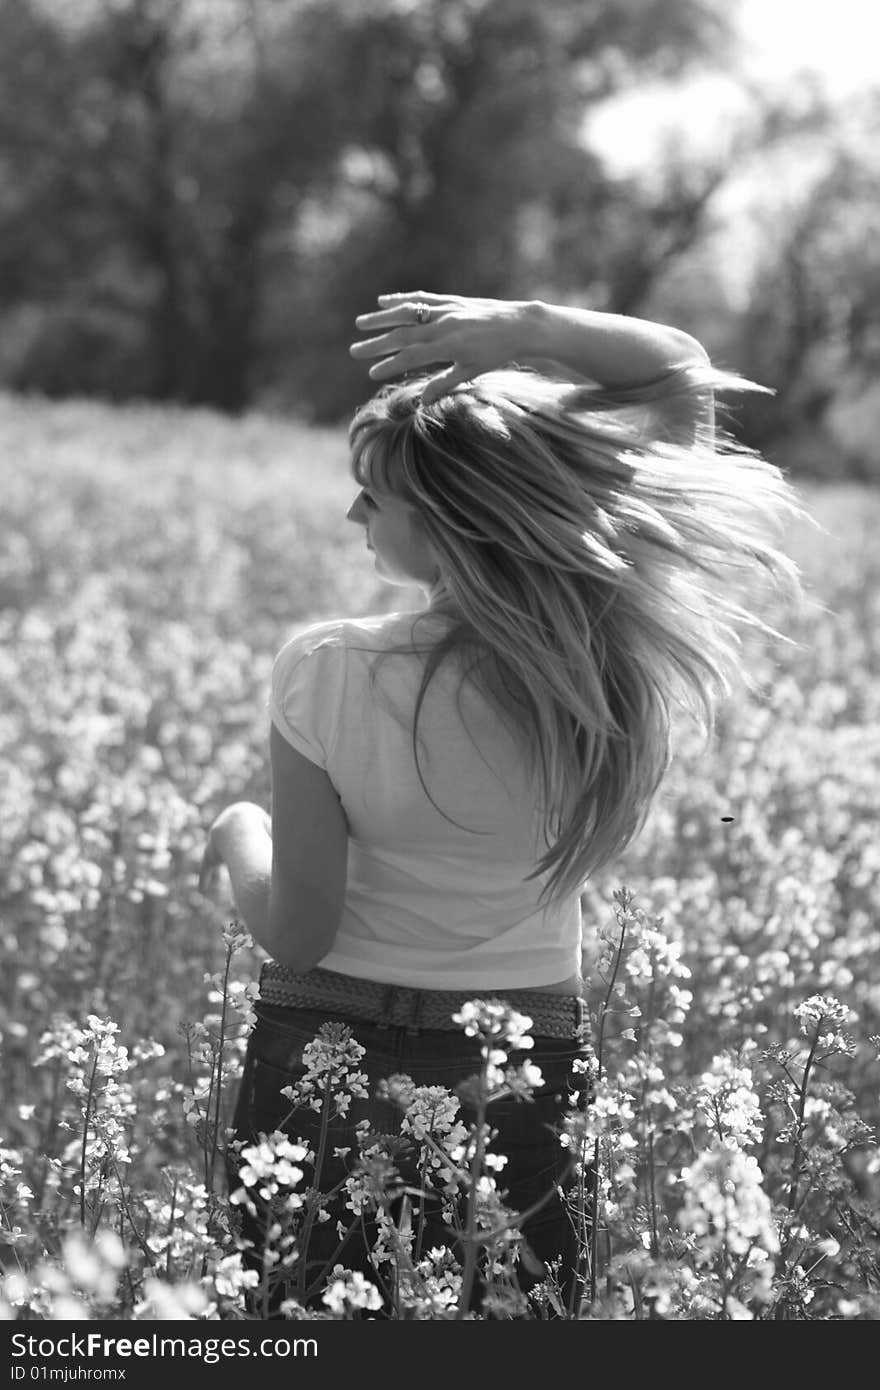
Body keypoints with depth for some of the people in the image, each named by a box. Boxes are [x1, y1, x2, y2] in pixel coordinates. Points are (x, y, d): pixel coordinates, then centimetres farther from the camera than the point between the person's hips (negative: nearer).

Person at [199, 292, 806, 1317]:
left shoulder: (325, 675, -21)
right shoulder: (614, 660, -14)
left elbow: (294, 932, -12)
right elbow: (684, 374, -2)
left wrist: (239, 836, 7)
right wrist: (522, 329, -13)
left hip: (328, 1056, -2)